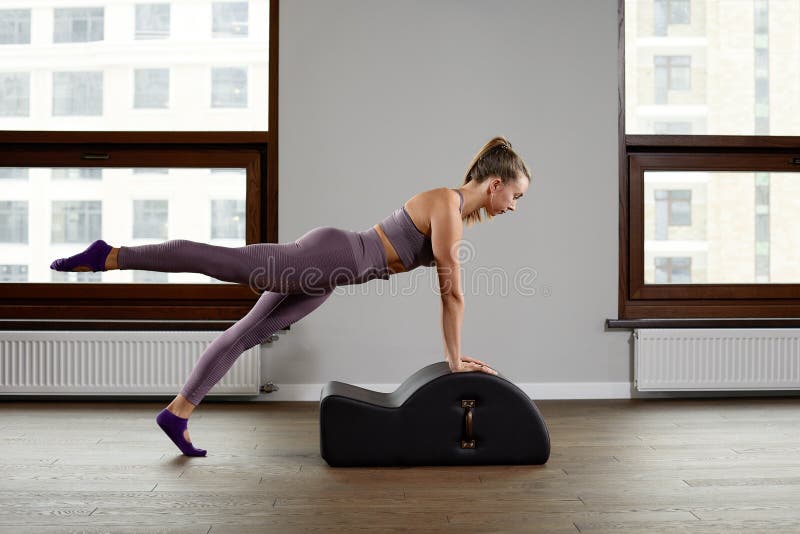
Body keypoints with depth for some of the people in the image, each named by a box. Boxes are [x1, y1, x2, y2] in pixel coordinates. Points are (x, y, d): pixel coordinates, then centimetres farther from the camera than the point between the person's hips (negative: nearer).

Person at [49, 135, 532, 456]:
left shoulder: (458, 212, 16)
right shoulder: (448, 207, -13)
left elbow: (449, 291, 20)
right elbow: (454, 294, -13)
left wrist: (455, 354, 20)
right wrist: (456, 361, -6)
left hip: (328, 267, 9)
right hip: (330, 256, -9)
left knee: (246, 334, 8)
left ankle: (179, 413, 15)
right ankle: (110, 256, -1)